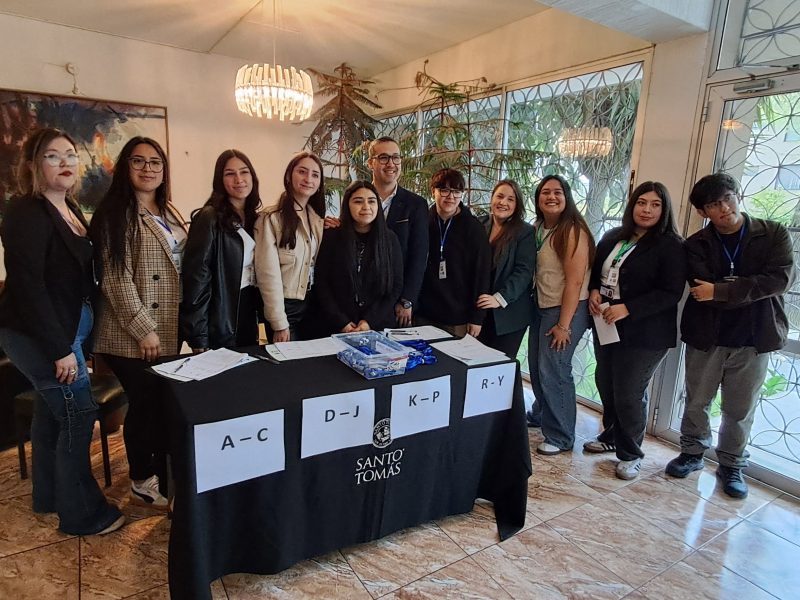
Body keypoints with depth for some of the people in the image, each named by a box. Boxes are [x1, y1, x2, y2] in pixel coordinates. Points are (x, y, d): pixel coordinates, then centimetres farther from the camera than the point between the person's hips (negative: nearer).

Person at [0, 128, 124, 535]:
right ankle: (81, 514, 11)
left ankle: (48, 496, 35)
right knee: (78, 415, -4)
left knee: (52, 412, 18)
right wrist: (60, 348, -23)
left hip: (64, 330, 9)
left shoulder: (68, 210, 10)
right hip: (39, 334, -9)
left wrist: (72, 340, 9)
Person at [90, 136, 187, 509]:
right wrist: (144, 330, -19)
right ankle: (142, 483, 23)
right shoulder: (115, 214, -10)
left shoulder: (168, 213, 14)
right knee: (144, 405, 4)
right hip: (133, 335, -7)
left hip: (170, 329, 7)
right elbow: (116, 279, -17)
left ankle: (163, 472, 31)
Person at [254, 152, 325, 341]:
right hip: (285, 306, -6)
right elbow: (268, 274, -16)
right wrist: (279, 324, -16)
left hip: (314, 305, 6)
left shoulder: (317, 219, 8)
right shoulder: (271, 218, -13)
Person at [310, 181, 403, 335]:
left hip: (378, 327, 1)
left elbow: (396, 286, 0)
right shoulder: (331, 238, -2)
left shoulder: (390, 239, 1)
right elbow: (321, 284, -3)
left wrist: (370, 321, -10)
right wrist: (341, 322, -13)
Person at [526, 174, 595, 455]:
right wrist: (533, 305, 4)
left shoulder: (573, 232, -16)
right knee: (536, 366, 14)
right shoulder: (538, 229, 6)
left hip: (566, 310, -7)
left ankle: (561, 437, 15)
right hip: (541, 307, 7)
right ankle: (540, 414, 38)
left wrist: (564, 325, -18)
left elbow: (575, 282, -18)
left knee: (553, 370, -2)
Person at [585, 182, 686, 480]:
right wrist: (593, 291, -3)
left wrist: (627, 309, -23)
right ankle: (611, 436, 38)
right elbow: (595, 271, 18)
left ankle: (630, 453, 22)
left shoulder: (671, 246, -10)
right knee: (606, 385, 16)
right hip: (606, 327, 6)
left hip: (644, 334, -6)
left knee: (629, 395, 1)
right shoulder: (612, 238, 9)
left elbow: (670, 293, -16)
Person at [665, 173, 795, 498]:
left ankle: (732, 465, 31)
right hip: (706, 337, 1)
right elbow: (703, 291, -15)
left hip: (753, 340, 0)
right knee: (696, 402, 14)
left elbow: (781, 278, -17)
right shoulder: (696, 245, -2)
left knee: (740, 409, 11)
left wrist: (721, 291, -23)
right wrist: (752, 288, -16)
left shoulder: (774, 234, -2)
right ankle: (692, 452, 35)